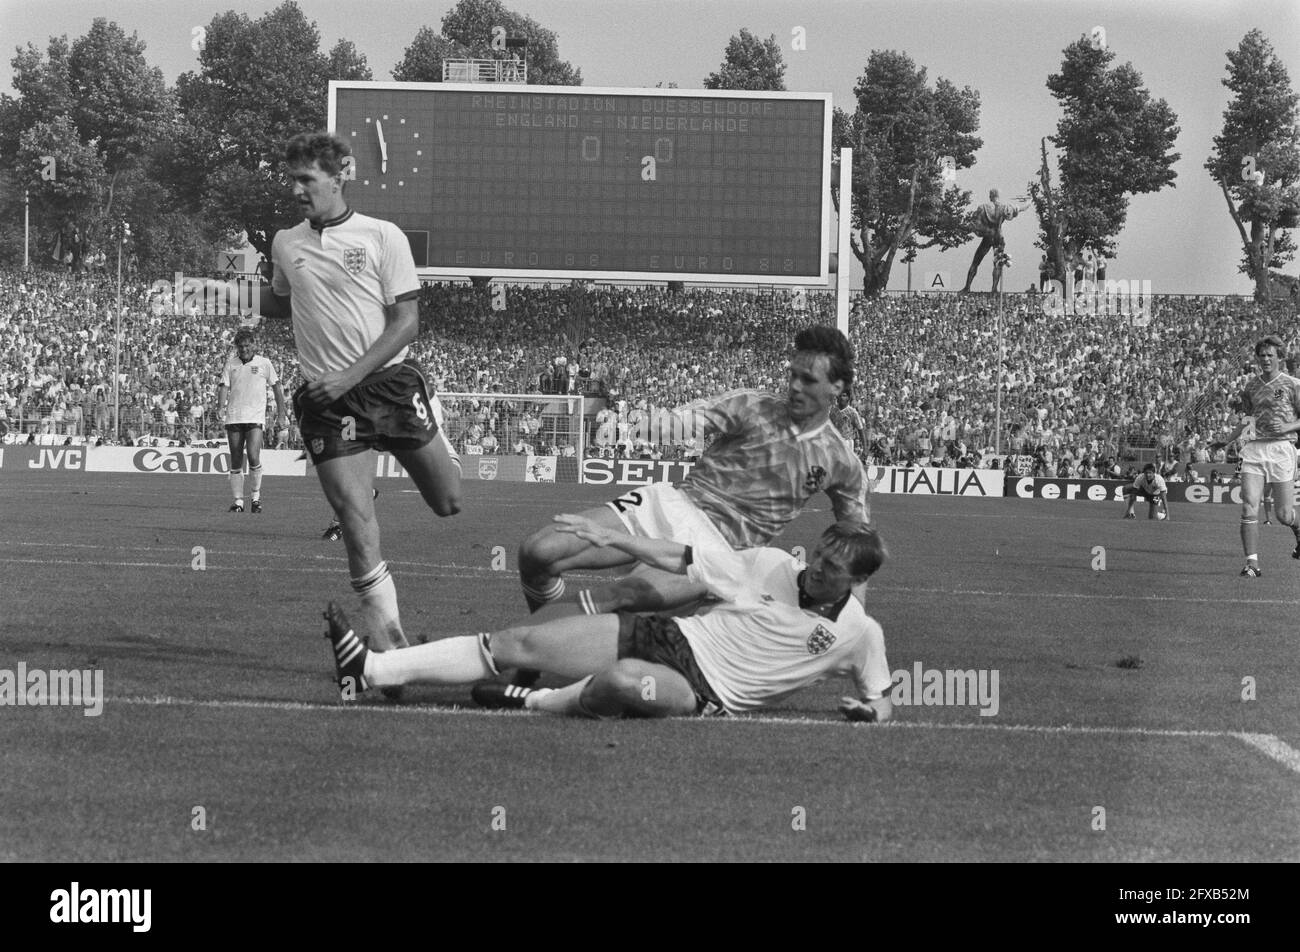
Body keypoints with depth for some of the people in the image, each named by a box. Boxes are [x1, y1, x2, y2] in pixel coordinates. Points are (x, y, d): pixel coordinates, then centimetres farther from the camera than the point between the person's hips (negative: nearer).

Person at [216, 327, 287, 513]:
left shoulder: (264, 363, 5)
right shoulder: (231, 362, 10)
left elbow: (277, 387, 11)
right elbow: (224, 385, 3)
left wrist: (281, 414, 8)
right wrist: (221, 406, -16)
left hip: (255, 418, -2)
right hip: (234, 417, 2)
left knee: (253, 457, -17)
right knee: (236, 461, 3)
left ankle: (256, 495, 1)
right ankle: (238, 500, 10)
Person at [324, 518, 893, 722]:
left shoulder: (859, 634, -2)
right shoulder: (772, 566, 4)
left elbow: (882, 698, 9)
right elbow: (681, 560, 9)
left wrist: (871, 709, -14)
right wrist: (614, 539, 3)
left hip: (707, 696, -4)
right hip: (669, 638, 4)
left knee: (624, 682, -41)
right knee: (517, 642, -8)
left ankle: (535, 704, -11)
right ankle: (373, 670, -8)